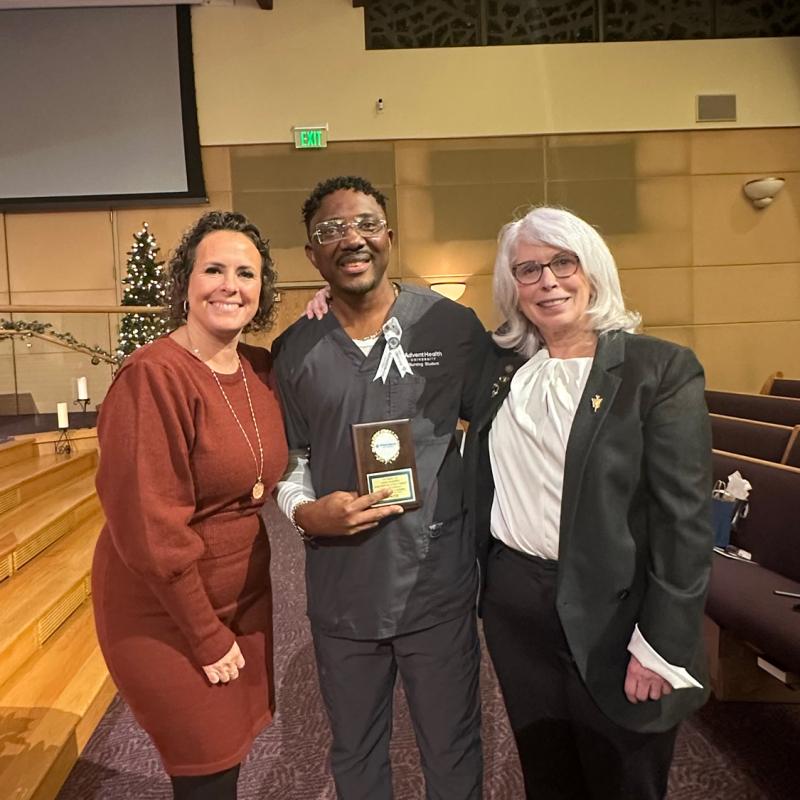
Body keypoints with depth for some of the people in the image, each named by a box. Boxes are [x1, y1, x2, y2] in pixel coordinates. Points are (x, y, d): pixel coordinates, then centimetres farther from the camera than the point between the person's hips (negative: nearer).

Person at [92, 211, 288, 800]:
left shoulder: (263, 369, -1)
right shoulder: (153, 377, -22)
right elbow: (151, 528, -22)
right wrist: (209, 636, -13)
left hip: (246, 598, 6)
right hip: (167, 617, -6)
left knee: (233, 750, 21)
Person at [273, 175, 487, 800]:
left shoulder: (454, 326, -7)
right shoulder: (294, 350, 0)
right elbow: (291, 460, 8)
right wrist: (304, 511, -11)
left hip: (438, 584, -1)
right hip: (340, 589, 2)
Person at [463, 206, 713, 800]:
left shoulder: (662, 368, -11)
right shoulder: (497, 366, 3)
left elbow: (685, 519, -13)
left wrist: (663, 647, -13)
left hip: (611, 617, -4)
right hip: (513, 606, 4)